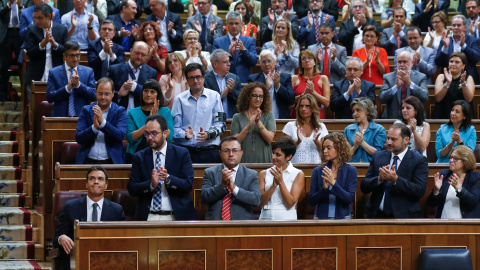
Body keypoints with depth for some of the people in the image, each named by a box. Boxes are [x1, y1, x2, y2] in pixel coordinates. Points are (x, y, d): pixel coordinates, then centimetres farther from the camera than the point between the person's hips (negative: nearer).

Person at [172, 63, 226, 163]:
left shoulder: (214, 96, 12)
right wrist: (186, 135, -18)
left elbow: (220, 124, 5)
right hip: (186, 150, -1)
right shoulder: (179, 99, 10)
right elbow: (175, 128, 3)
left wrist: (208, 134, -14)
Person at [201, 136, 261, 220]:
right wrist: (222, 185, -12)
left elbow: (256, 200, -1)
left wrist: (234, 188, -12)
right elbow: (204, 198, 1)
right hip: (215, 222, 0)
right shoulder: (210, 173, 13)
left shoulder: (251, 175, 12)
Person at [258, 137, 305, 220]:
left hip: (287, 218, -2)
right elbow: (260, 204, 3)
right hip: (266, 217, 2)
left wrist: (281, 182, -9)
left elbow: (290, 203, -2)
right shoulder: (264, 174, 11)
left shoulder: (298, 175, 5)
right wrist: (274, 185, -8)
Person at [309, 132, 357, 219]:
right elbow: (311, 201, 4)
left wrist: (333, 183, -16)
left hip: (342, 217, -1)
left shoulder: (350, 171, 3)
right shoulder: (318, 171, 6)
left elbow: (350, 198, -6)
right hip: (321, 218, 1)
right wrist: (324, 188, -12)